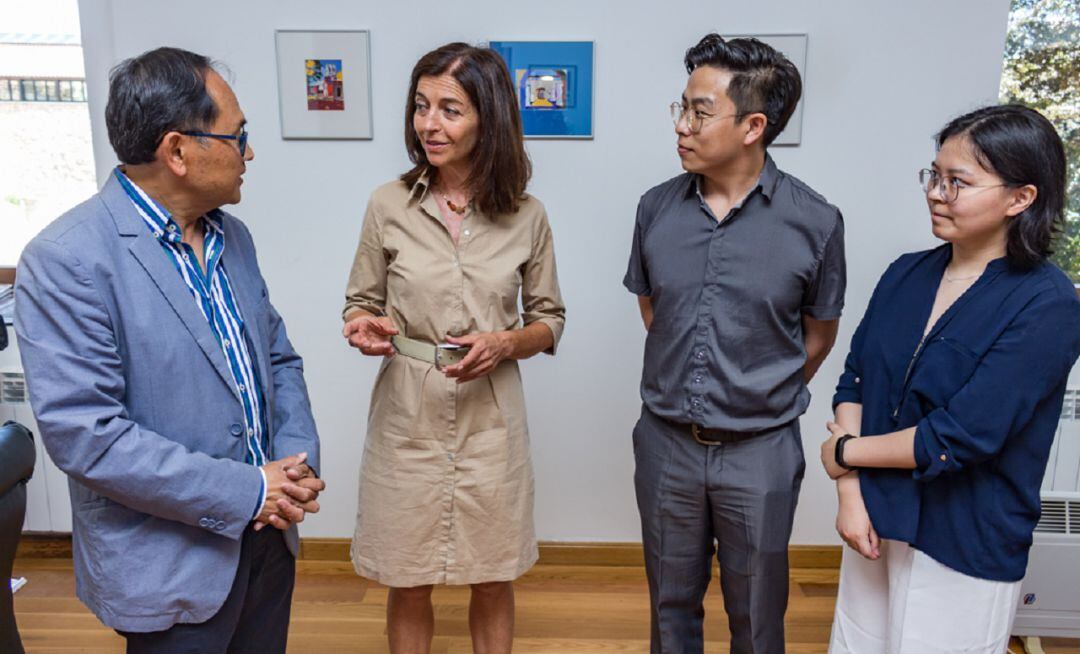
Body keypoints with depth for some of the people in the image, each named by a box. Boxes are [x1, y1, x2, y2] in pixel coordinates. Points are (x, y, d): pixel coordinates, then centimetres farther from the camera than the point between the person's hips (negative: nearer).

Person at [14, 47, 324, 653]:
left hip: (268, 534, 7)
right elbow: (82, 431, -22)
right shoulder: (66, 259, -18)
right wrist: (246, 490, -20)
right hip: (169, 570, -6)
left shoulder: (233, 237, 5)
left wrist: (299, 463, -5)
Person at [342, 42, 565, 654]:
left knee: (493, 579, 15)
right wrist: (365, 328, -16)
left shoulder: (526, 215, -3)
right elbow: (361, 302, 7)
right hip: (408, 413, 0)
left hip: (491, 415, 0)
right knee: (409, 585, 13)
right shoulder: (389, 204, -4)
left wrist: (506, 342, -15)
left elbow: (550, 319, 5)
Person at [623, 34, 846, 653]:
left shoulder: (814, 221, -13)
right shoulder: (657, 208, -4)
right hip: (667, 440, 3)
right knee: (672, 598, 21)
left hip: (760, 451, -2)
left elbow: (817, 337, 0)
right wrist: (685, 388, 11)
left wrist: (765, 398, 7)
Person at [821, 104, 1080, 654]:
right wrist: (850, 492, -9)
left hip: (965, 547, -5)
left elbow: (959, 438, -21)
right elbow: (853, 382, 1)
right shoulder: (906, 274, 0)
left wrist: (844, 453, -10)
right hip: (876, 521, 5)